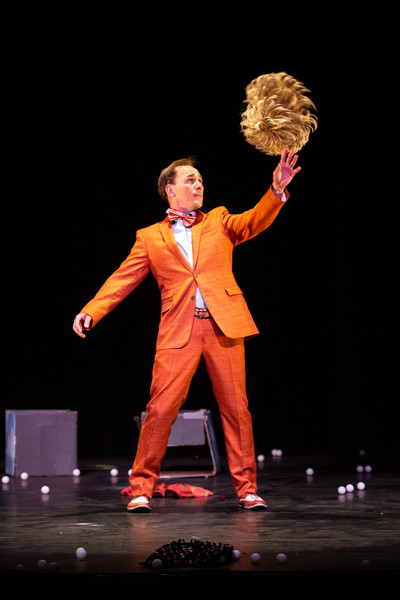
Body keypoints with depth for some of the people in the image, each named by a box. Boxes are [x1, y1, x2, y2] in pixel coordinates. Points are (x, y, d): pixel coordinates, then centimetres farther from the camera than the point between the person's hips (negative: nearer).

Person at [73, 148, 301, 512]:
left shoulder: (219, 221, 16)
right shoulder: (150, 238, 13)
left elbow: (254, 222, 0)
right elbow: (123, 279, 9)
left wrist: (277, 191, -19)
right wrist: (91, 311, -4)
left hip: (224, 326, 1)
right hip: (178, 331, -1)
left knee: (236, 408, 2)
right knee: (160, 409, -6)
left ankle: (246, 489, 12)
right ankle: (142, 488, 5)